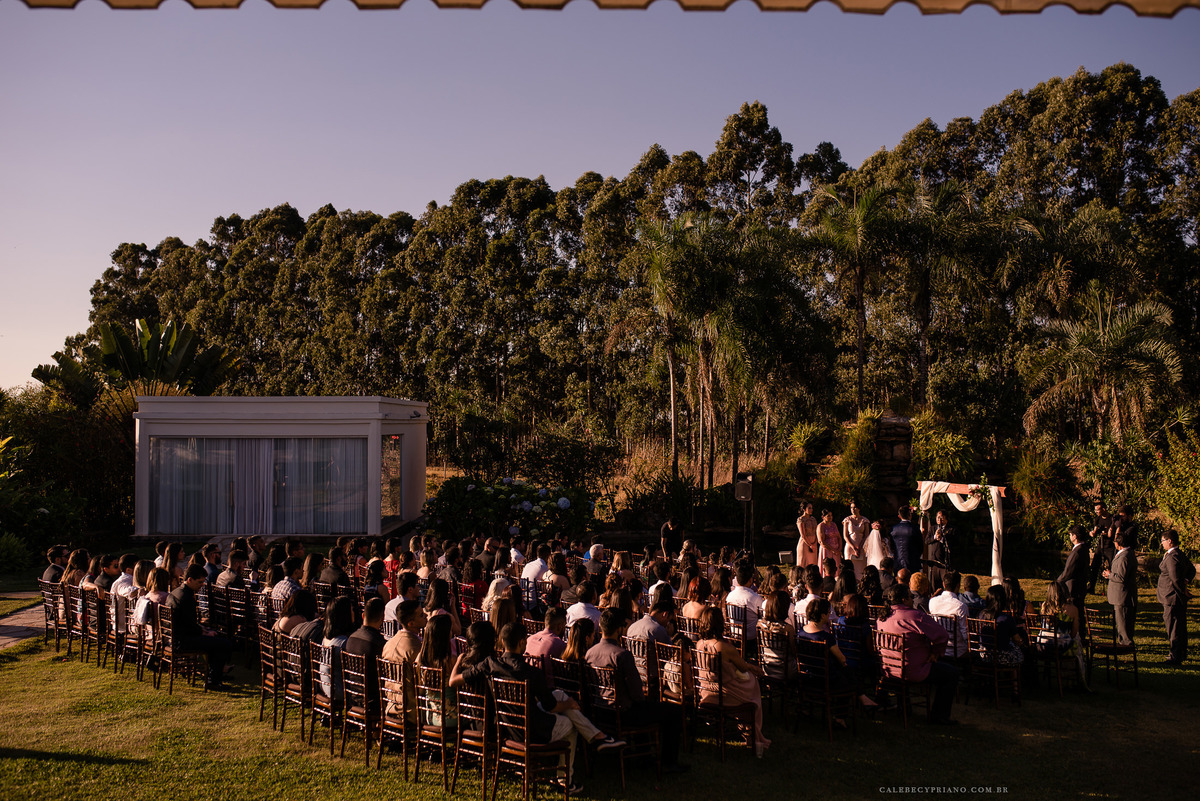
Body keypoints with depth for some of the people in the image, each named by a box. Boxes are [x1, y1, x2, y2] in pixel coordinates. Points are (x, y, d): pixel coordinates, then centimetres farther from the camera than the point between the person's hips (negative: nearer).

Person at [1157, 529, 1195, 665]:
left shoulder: (1172, 557, -21)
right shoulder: (1181, 555, 11)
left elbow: (1176, 579, -25)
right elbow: (1192, 570, 24)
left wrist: (1183, 591, -11)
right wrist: (1186, 581, 10)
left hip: (1172, 598, -10)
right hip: (1180, 598, 10)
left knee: (1173, 627, -5)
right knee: (1180, 626, 19)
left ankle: (1175, 657, 0)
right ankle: (1181, 654, 30)